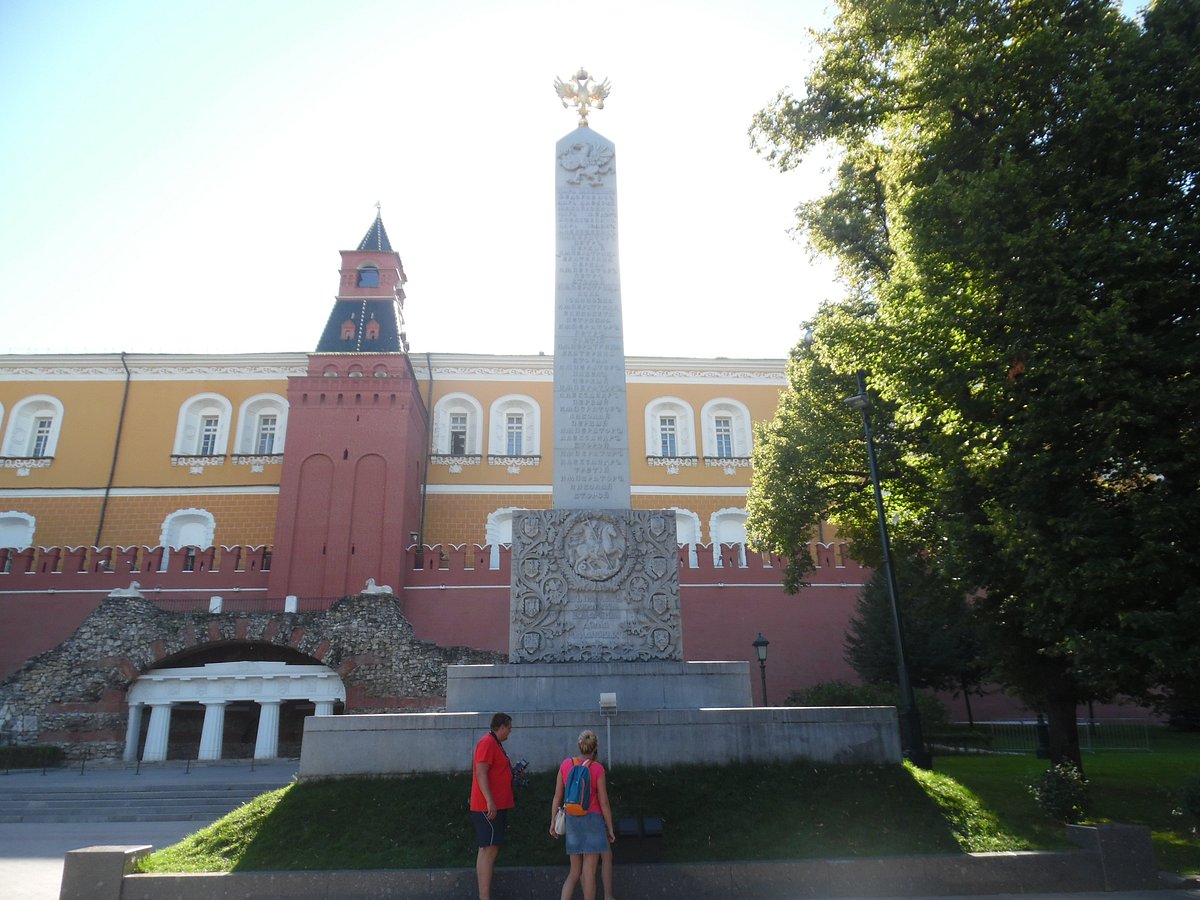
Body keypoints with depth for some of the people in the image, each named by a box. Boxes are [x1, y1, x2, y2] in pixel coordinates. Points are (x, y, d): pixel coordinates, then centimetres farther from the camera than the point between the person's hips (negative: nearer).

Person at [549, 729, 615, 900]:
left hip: (572, 820, 4)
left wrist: (553, 822, 10)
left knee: (575, 872, 14)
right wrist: (610, 829, 2)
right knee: (589, 872, 2)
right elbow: (604, 803, -7)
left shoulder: (566, 764, 0)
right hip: (593, 820, -4)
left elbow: (557, 796, 2)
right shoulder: (597, 769, -9)